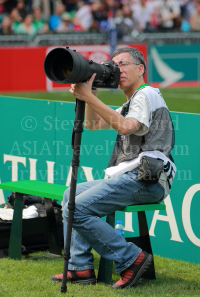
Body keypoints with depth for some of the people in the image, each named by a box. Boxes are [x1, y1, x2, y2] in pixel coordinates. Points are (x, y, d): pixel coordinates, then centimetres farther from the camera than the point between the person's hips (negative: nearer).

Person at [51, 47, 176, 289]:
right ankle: (81, 267, 4)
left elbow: (126, 126, -24)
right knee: (71, 195, 14)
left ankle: (131, 259, -11)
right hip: (131, 178, 11)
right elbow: (93, 123, 25)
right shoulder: (131, 103, 28)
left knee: (78, 209, -18)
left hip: (145, 180, -11)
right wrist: (92, 90, 10)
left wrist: (89, 97, -23)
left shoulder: (147, 95, -5)